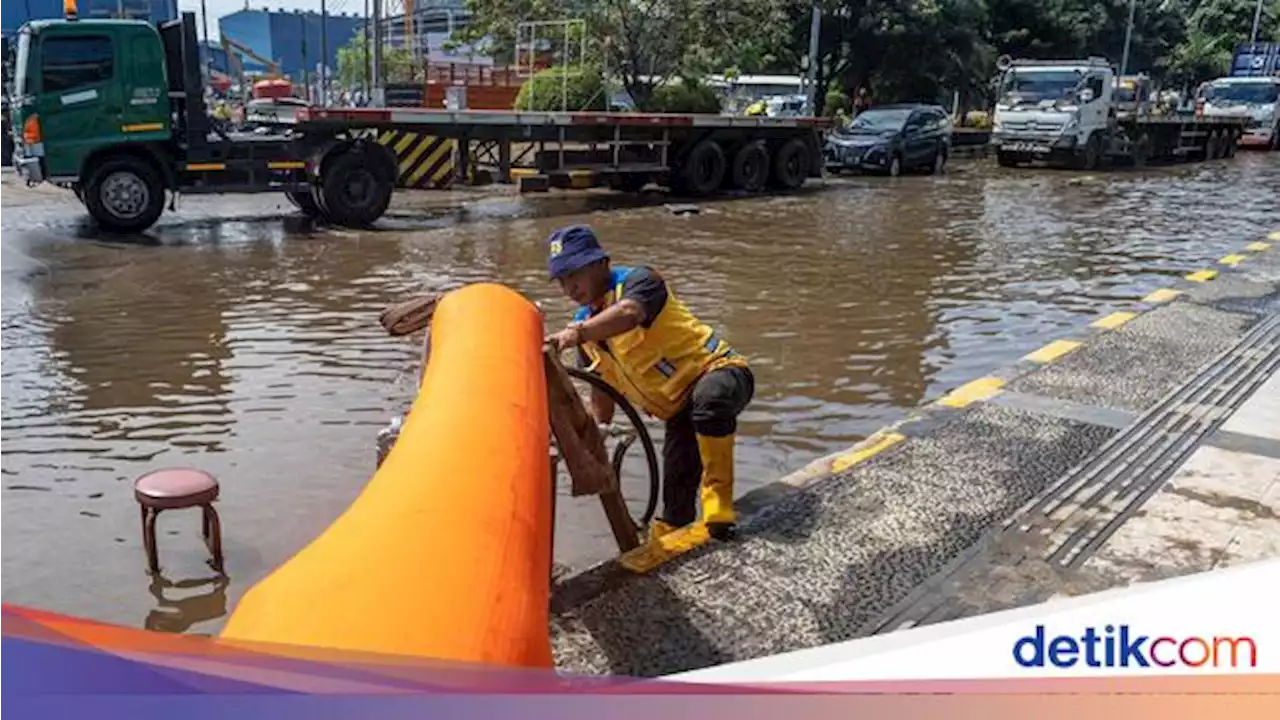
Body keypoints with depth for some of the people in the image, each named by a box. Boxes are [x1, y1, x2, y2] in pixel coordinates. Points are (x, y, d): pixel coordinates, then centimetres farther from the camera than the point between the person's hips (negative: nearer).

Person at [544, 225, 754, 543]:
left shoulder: (638, 280, -15)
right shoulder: (586, 331, 7)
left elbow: (628, 314, -41)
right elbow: (602, 396, 14)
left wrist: (578, 333, -53)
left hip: (718, 370, -7)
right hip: (678, 410, 7)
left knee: (710, 398, -42)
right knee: (676, 499, -4)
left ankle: (718, 501, -32)